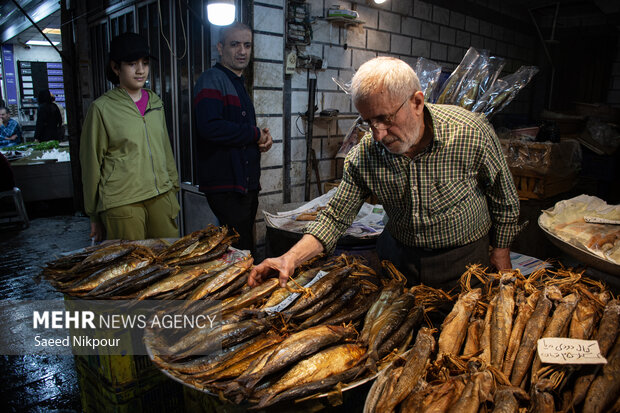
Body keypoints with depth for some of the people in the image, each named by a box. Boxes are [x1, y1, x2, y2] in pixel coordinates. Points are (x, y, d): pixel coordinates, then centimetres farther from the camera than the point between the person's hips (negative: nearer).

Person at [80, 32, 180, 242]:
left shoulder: (155, 101, 12)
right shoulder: (102, 108, -3)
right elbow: (91, 163, 2)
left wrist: (173, 186, 20)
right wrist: (94, 215, 5)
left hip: (161, 196, 5)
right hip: (122, 203, -4)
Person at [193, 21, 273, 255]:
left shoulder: (238, 83, 20)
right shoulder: (212, 80, -11)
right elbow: (210, 127, -27)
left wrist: (263, 138, 4)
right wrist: (256, 134, -14)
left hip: (247, 182, 10)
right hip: (226, 184, -10)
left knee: (245, 246, 17)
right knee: (242, 249, -5)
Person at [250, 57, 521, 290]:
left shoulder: (472, 133, -23)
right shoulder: (364, 155, -18)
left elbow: (505, 200, -6)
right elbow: (336, 216, -11)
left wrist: (501, 253, 1)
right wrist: (291, 258, -25)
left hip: (464, 259, -1)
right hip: (397, 256, 2)